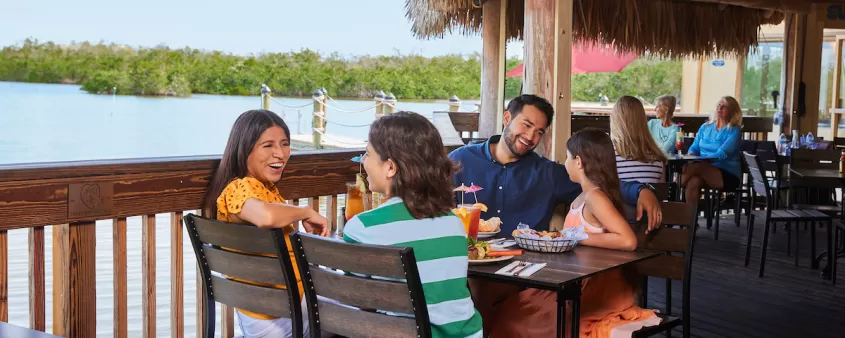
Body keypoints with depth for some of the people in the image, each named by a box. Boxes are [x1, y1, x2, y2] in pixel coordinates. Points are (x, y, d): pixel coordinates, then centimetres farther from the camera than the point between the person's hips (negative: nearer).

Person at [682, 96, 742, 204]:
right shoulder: (705, 127, 18)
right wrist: (690, 155, -9)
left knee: (697, 166, -33)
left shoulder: (734, 131, 0)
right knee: (693, 181, -33)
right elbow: (694, 148, 15)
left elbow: (722, 154, -13)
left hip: (727, 175, -4)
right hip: (704, 170, 4)